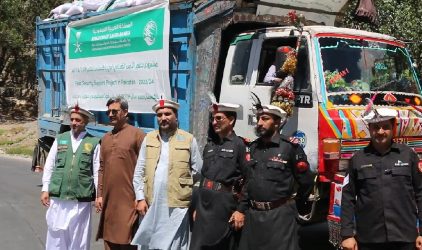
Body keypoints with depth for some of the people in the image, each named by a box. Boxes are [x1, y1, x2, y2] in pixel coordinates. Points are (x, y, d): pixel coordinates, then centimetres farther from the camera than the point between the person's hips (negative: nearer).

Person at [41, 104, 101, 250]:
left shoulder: (94, 143, 0)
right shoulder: (60, 139, 9)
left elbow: (97, 171, -1)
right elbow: (49, 166, 10)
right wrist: (45, 189, 5)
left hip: (81, 199, -2)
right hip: (57, 197, 2)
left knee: (78, 238, 7)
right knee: (56, 235, 7)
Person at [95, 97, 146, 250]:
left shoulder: (137, 134, -5)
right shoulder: (106, 138, 14)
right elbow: (102, 169, 16)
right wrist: (100, 194, 10)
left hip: (129, 200, -6)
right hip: (108, 200, 6)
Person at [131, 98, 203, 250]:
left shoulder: (189, 139, 1)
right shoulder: (149, 138, 9)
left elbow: (198, 170, 5)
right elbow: (139, 172, 7)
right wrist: (140, 198, 1)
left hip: (177, 205, -3)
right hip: (150, 204, 3)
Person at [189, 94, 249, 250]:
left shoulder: (240, 145, -6)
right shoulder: (209, 146, 14)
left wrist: (241, 210, -15)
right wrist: (197, 206, 16)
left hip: (225, 203, -6)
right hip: (204, 202, 6)